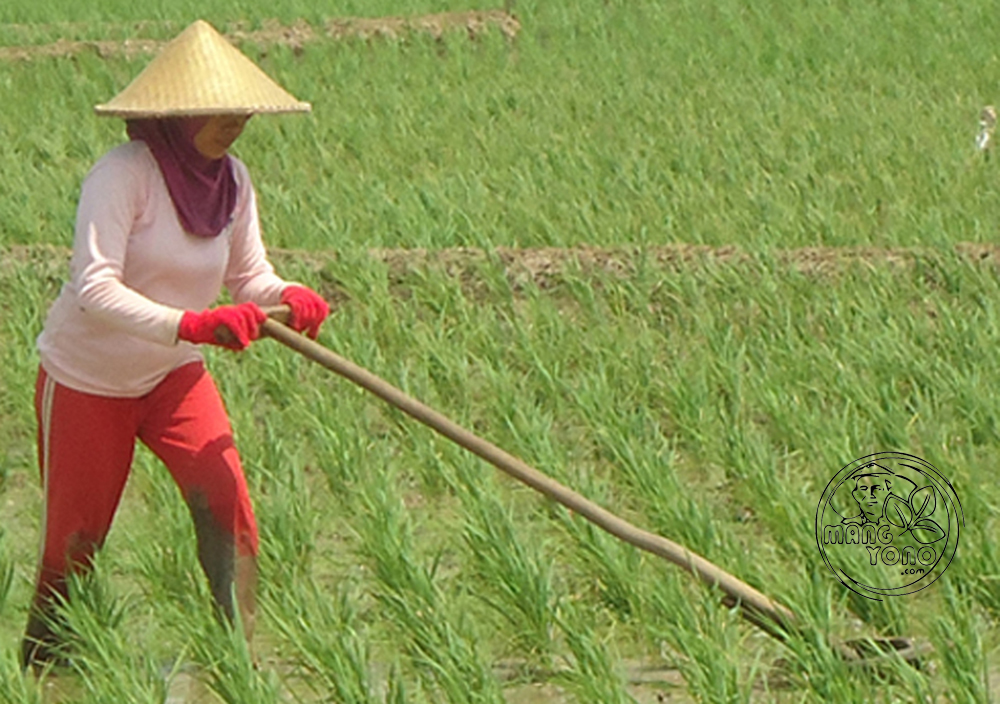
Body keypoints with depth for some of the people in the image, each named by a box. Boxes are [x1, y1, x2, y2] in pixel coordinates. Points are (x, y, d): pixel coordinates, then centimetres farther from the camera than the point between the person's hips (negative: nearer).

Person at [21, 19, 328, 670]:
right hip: (87, 379, -5)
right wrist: (190, 324, -47)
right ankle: (39, 664, 29)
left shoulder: (231, 181, -8)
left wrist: (287, 298, -23)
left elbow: (249, 274, 1)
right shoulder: (123, 175, -27)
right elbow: (95, 289, -35)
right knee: (75, 541, 5)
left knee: (225, 501, -17)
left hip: (173, 375, 5)